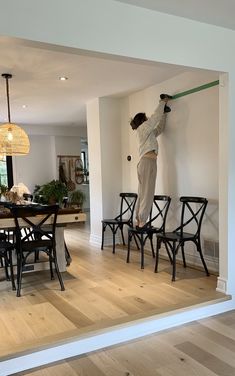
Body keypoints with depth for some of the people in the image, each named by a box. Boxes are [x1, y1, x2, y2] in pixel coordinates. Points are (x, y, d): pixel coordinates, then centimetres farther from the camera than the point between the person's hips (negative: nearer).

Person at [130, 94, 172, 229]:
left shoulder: (149, 132, 26)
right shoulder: (143, 127, 2)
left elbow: (160, 128, 34)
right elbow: (155, 116, 1)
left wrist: (164, 113, 31)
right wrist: (163, 102, 13)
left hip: (146, 163, 10)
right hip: (148, 162, -10)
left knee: (143, 194, 7)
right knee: (147, 193, -12)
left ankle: (139, 221, 9)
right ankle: (142, 223, -12)